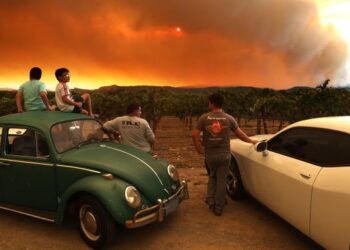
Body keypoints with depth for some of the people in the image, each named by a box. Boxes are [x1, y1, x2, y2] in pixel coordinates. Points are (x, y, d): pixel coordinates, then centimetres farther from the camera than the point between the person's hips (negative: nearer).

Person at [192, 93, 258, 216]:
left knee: (212, 176, 24)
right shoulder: (229, 118, -3)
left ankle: (210, 200, 17)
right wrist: (252, 141, 21)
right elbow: (240, 134, 5)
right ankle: (218, 208, 16)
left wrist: (199, 149, 2)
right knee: (221, 180, 9)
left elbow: (195, 134, -11)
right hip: (224, 154, 0)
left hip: (209, 154, 1)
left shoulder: (204, 118, -6)